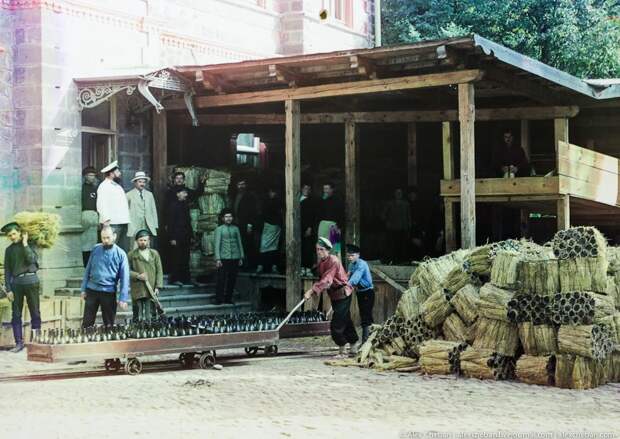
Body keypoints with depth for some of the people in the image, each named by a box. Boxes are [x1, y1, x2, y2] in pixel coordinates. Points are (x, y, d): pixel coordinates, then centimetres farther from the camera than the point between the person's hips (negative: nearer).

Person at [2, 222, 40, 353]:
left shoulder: (30, 245, 5)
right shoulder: (9, 250, 10)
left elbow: (31, 259, -15)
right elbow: (7, 271, 8)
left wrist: (25, 243, -7)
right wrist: (8, 289, 1)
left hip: (31, 281, -2)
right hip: (16, 282, 2)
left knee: (35, 313, 0)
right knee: (16, 314, 2)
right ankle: (19, 343, 6)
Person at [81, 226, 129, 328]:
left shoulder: (121, 254, -3)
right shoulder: (96, 249, 5)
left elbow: (124, 277, -6)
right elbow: (88, 270, 11)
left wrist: (123, 298, -12)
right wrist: (83, 289, 6)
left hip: (109, 292, -2)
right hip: (92, 290, 2)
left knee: (109, 324, 7)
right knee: (87, 323, 5)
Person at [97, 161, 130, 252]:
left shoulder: (117, 186, 23)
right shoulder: (104, 186, -7)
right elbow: (101, 205, -17)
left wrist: (126, 220, 16)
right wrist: (106, 220, -24)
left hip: (122, 223, 9)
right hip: (112, 224, -9)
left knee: (123, 250, 11)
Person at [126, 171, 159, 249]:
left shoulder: (149, 194, 18)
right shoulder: (129, 195, 5)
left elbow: (153, 210, 17)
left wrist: (155, 225, 9)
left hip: (149, 228, 4)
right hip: (135, 228, -4)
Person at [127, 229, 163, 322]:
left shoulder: (154, 254, 9)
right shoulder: (131, 255, 5)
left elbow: (159, 271, 7)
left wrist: (158, 287, -1)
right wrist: (137, 276, -13)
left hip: (151, 290, 1)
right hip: (137, 291, -1)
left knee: (150, 317, 1)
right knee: (138, 318, 2)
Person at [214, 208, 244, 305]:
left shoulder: (236, 229, 12)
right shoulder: (219, 229, 3)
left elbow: (239, 243, 14)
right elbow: (217, 244, 0)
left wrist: (241, 257, 10)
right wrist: (218, 259, -8)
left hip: (235, 258, 3)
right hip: (224, 258, -3)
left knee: (232, 279, 5)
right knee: (221, 279, -6)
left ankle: (228, 298, 14)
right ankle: (219, 299, -1)